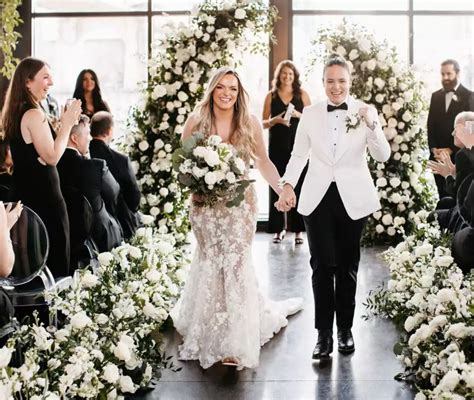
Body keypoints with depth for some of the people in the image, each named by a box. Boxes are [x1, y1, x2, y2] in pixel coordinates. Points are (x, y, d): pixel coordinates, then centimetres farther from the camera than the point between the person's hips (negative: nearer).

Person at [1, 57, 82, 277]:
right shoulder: (34, 114, -18)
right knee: (55, 259, -1)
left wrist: (61, 124, 13)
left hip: (24, 192, 10)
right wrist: (67, 124, -14)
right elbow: (52, 157, -21)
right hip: (43, 195, -10)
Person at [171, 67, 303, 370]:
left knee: (236, 262, -1)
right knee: (211, 262, 5)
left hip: (240, 204, -1)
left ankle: (235, 342, 8)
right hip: (206, 205, 1)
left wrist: (282, 190, -6)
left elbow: (263, 162, 7)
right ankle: (215, 336, 24)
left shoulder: (250, 123, -2)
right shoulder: (196, 122, -1)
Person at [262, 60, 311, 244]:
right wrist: (276, 120, -11)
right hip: (277, 146, 1)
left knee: (297, 186, -3)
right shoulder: (271, 96, 8)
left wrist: (299, 115, -11)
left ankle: (298, 229, 1)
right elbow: (264, 123, 8)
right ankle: (279, 228, 8)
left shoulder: (302, 94, 6)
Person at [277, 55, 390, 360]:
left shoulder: (366, 112, -1)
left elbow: (383, 156, -7)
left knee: (347, 266, 10)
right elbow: (299, 154, 8)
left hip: (353, 198, 0)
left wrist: (371, 125, -22)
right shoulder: (310, 114, 3)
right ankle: (324, 334, 3)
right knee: (322, 265, -4)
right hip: (318, 198, 0)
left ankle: (345, 330, 22)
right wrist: (288, 185, -6)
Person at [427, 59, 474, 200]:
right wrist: (433, 149, -3)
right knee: (443, 195, 5)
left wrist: (450, 150, -13)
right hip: (438, 156, 4)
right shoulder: (436, 96, 13)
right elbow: (431, 125, 11)